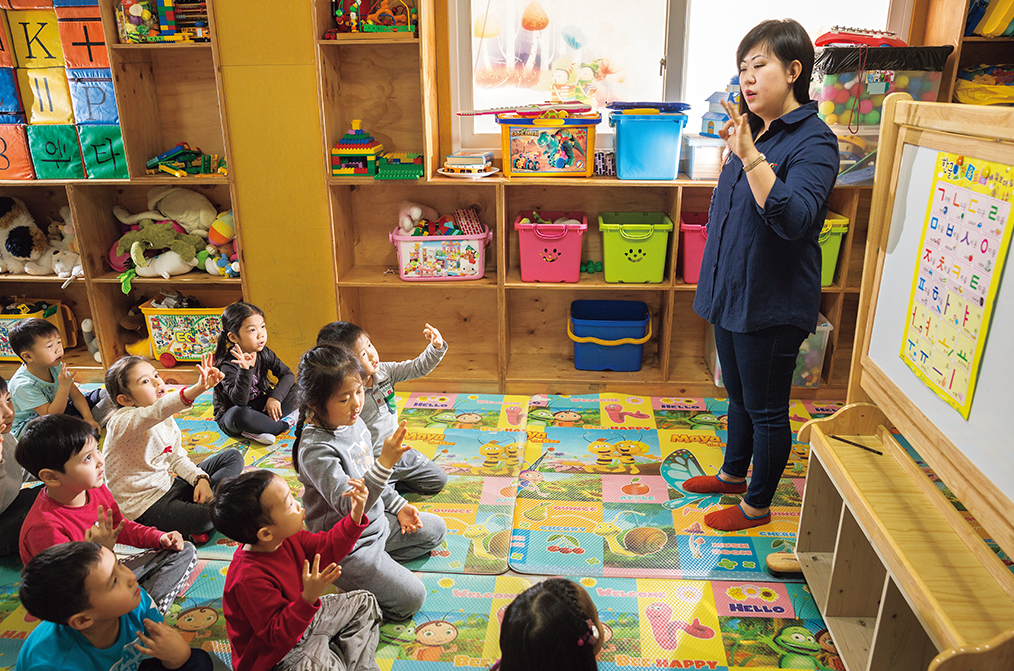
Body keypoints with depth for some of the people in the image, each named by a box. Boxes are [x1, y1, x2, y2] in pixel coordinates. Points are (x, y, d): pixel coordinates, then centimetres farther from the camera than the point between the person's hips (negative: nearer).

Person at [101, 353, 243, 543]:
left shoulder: (166, 419, 5)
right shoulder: (123, 421, -23)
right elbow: (156, 412, -46)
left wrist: (200, 478, -10)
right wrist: (196, 390, -62)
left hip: (169, 485, 9)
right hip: (145, 504, -9)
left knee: (233, 457, 7)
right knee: (204, 518, -32)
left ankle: (204, 502, -8)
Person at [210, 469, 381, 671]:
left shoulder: (287, 537, -12)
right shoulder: (251, 579, -37)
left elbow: (326, 548, -1)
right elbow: (276, 634, -32)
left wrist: (355, 517, -14)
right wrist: (309, 598, -46)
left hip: (299, 617, 9)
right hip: (277, 653, -9)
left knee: (363, 602, 14)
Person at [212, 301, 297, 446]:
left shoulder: (265, 354, -4)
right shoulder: (228, 365, -24)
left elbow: (288, 375, -1)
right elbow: (240, 401, -34)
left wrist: (275, 397, -17)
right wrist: (244, 370, -48)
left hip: (260, 407, 7)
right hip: (229, 418, -6)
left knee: (296, 390, -10)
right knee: (239, 414, -42)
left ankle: (255, 430, -19)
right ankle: (283, 426, -18)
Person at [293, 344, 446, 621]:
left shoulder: (354, 422, -2)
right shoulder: (315, 449, -29)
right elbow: (349, 505, -36)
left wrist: (398, 506, 11)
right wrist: (385, 462, -46)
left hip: (376, 523, 9)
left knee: (435, 529, 22)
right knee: (410, 598, -12)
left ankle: (378, 563, 12)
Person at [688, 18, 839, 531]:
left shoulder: (814, 143, -16)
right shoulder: (754, 131, 9)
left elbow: (795, 218, -34)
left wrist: (750, 157, -38)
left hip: (771, 302, -8)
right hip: (731, 293, 9)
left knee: (766, 409, 7)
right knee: (738, 394, 24)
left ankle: (757, 506, 25)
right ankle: (733, 474, 44)